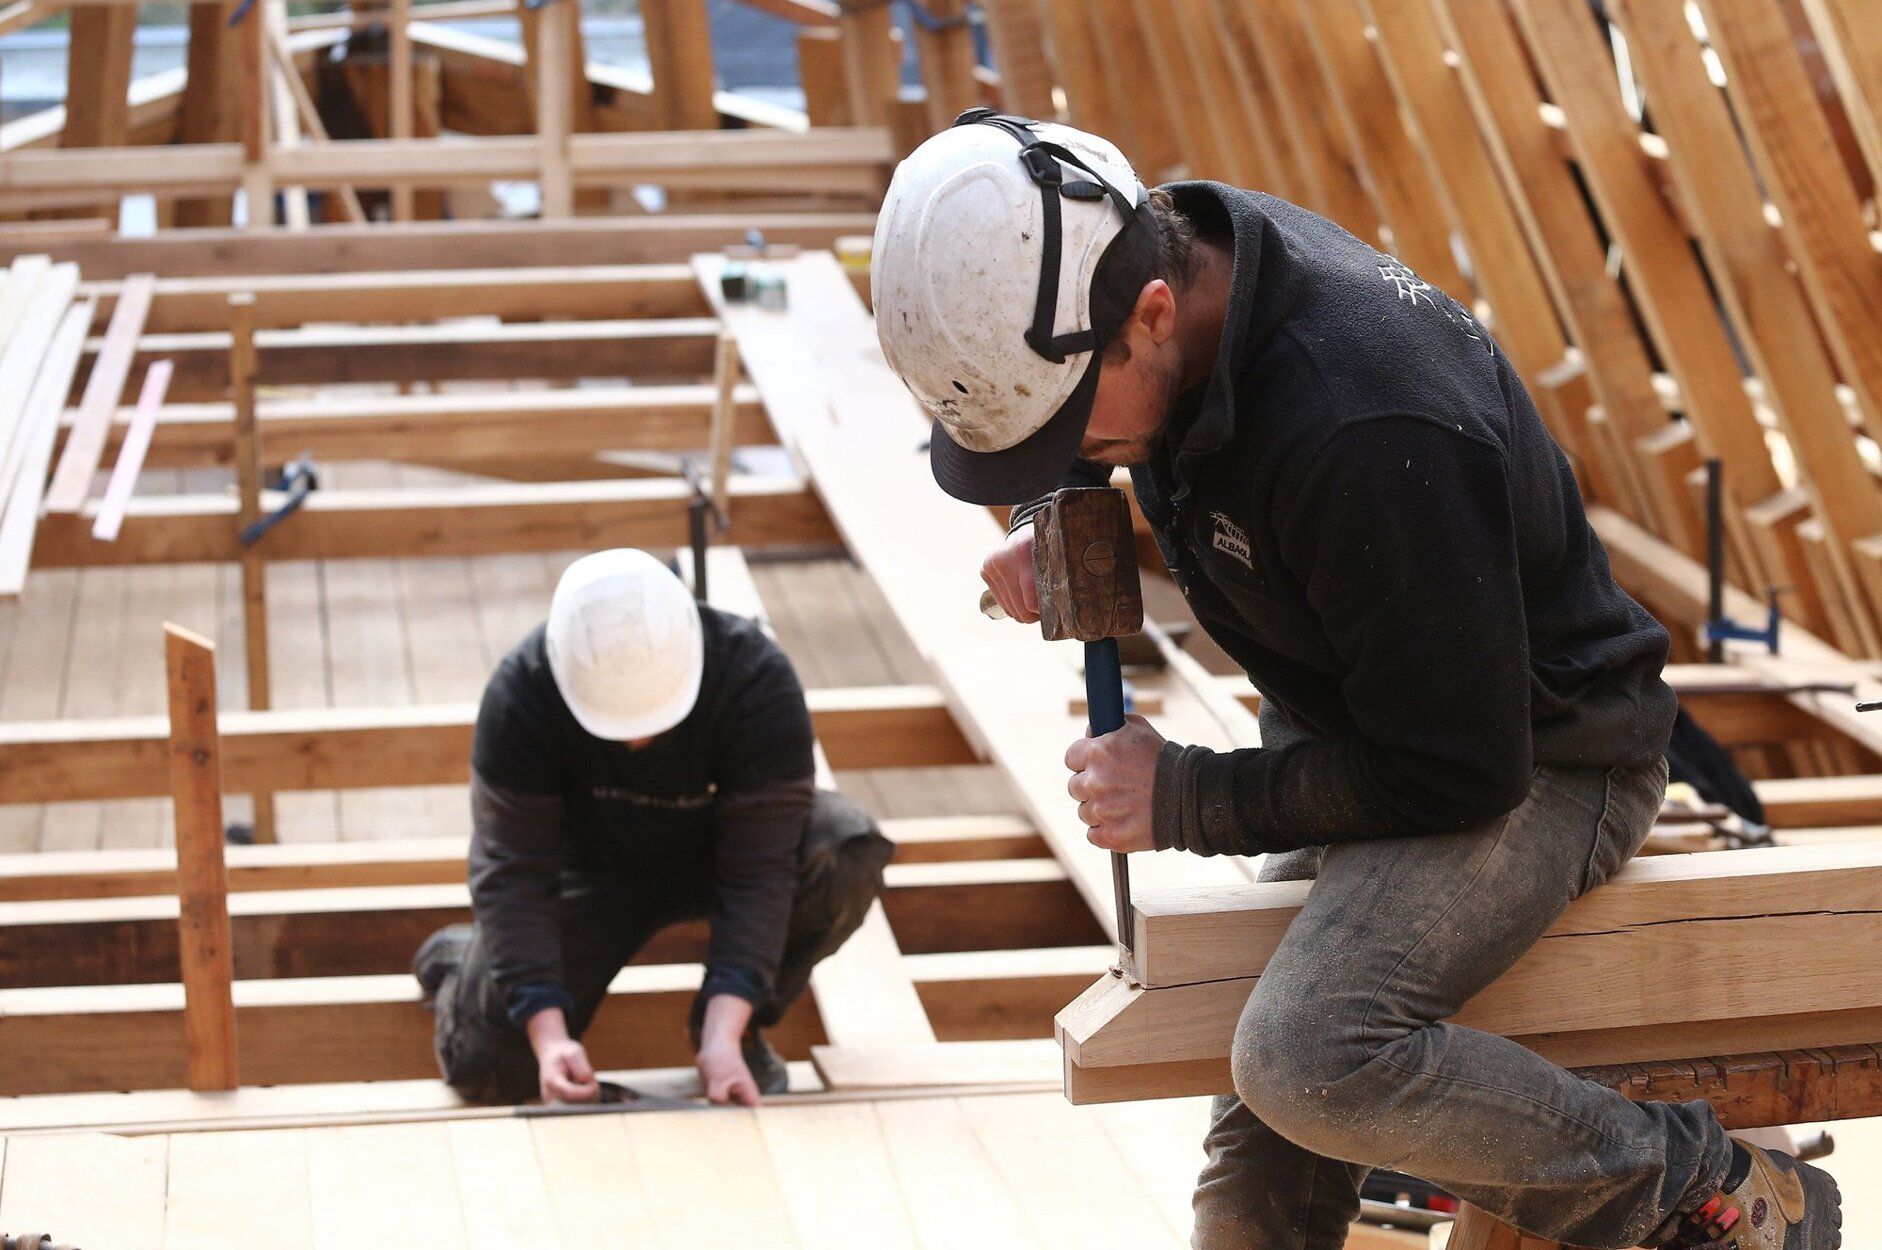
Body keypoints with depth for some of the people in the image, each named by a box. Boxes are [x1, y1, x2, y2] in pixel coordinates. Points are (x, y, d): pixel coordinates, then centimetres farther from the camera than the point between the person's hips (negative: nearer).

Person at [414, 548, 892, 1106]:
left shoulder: (758, 680, -33)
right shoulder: (521, 693, -31)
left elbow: (759, 868, -34)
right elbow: (512, 872, -29)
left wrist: (723, 1035, -44)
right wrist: (548, 1034, -41)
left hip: (715, 848, 0)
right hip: (591, 866, 0)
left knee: (846, 854, -32)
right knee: (487, 1065, -17)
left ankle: (738, 1027, -7)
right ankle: (455, 959, 21)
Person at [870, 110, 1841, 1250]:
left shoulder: (1362, 432, -36)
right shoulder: (1172, 246, -9)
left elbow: (1457, 770, -29)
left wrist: (1185, 800, -19)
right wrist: (1051, 515, -2)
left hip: (1536, 764, -9)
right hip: (1350, 725, 9)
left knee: (1312, 1063, -32)